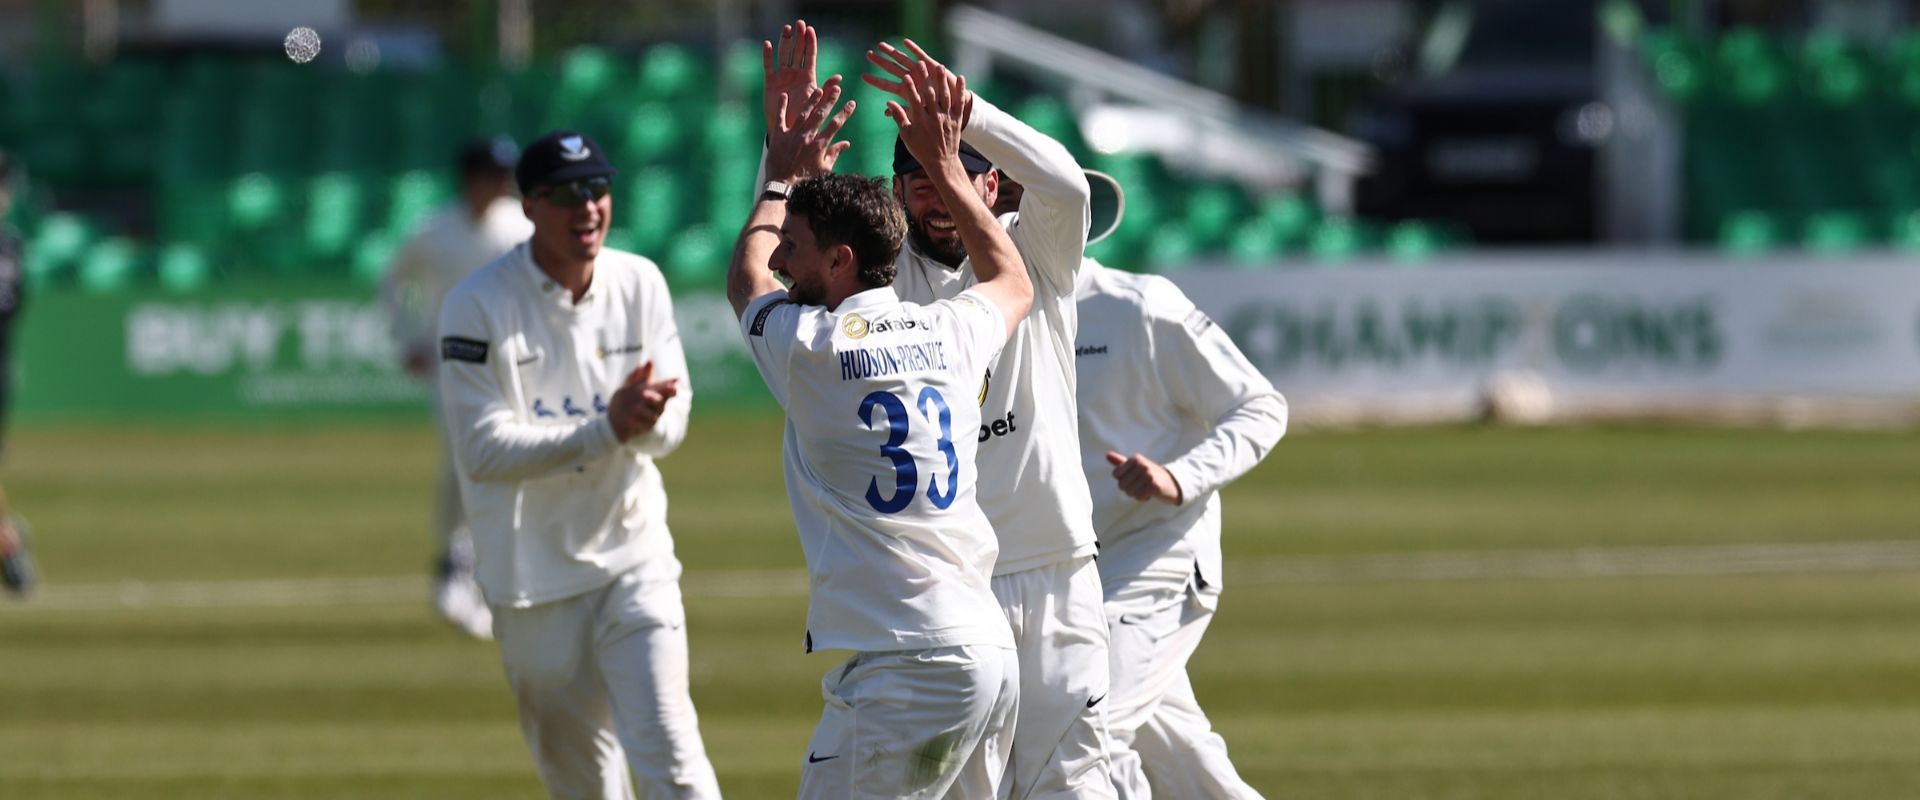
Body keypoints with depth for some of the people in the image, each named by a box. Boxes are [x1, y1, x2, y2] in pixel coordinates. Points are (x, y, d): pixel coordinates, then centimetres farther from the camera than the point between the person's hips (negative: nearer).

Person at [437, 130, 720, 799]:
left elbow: (670, 422, 2)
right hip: (533, 574, -2)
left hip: (633, 555, 2)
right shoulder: (477, 305, -11)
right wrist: (606, 429, -27)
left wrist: (642, 418, -24)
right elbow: (482, 450, -17)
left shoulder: (640, 284, 1)